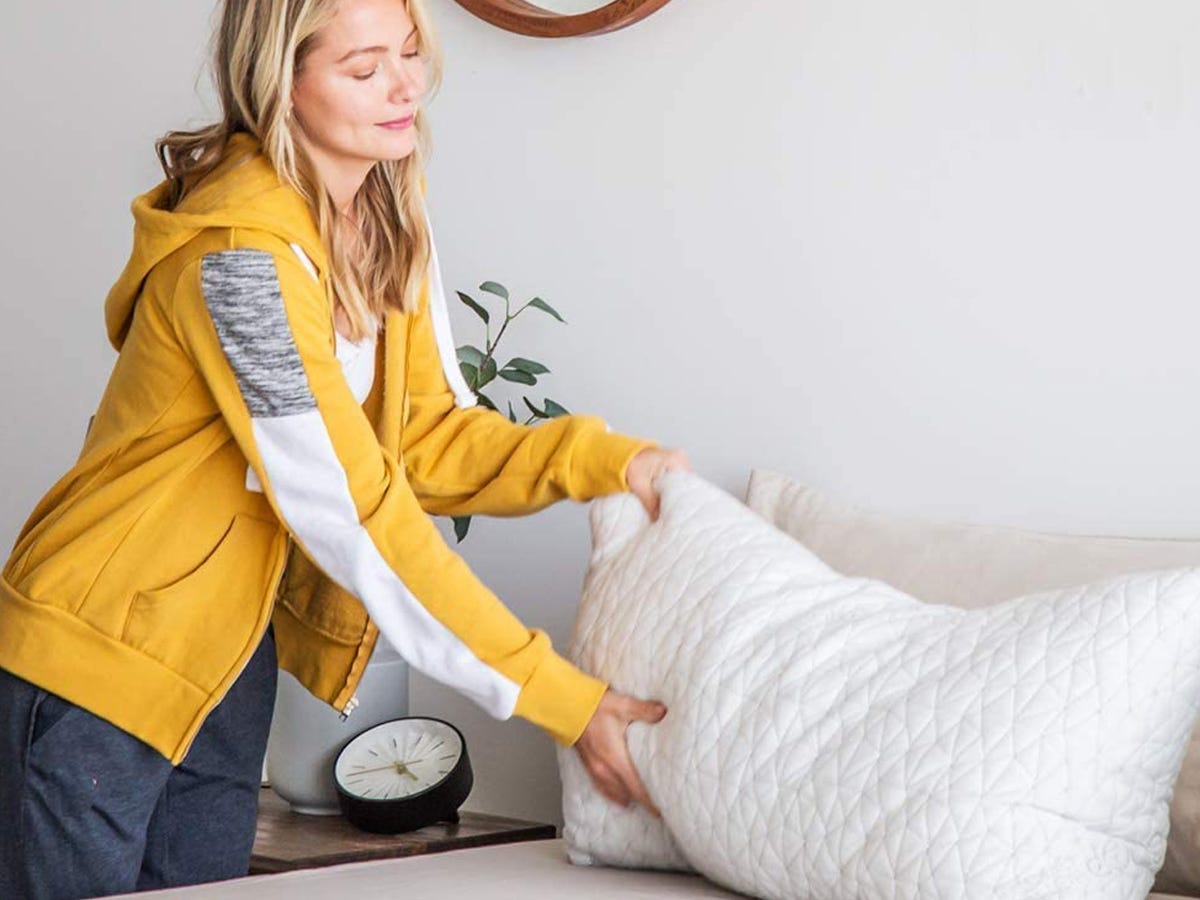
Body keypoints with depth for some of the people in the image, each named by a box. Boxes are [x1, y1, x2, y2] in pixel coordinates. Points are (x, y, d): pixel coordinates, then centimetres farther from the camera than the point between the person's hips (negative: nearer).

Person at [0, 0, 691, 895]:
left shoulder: (391, 227, 1)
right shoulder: (242, 249, -27)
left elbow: (429, 436, 1)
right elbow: (354, 514, -29)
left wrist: (605, 459, -16)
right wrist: (560, 697, -28)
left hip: (232, 652, 8)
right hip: (102, 653, -8)